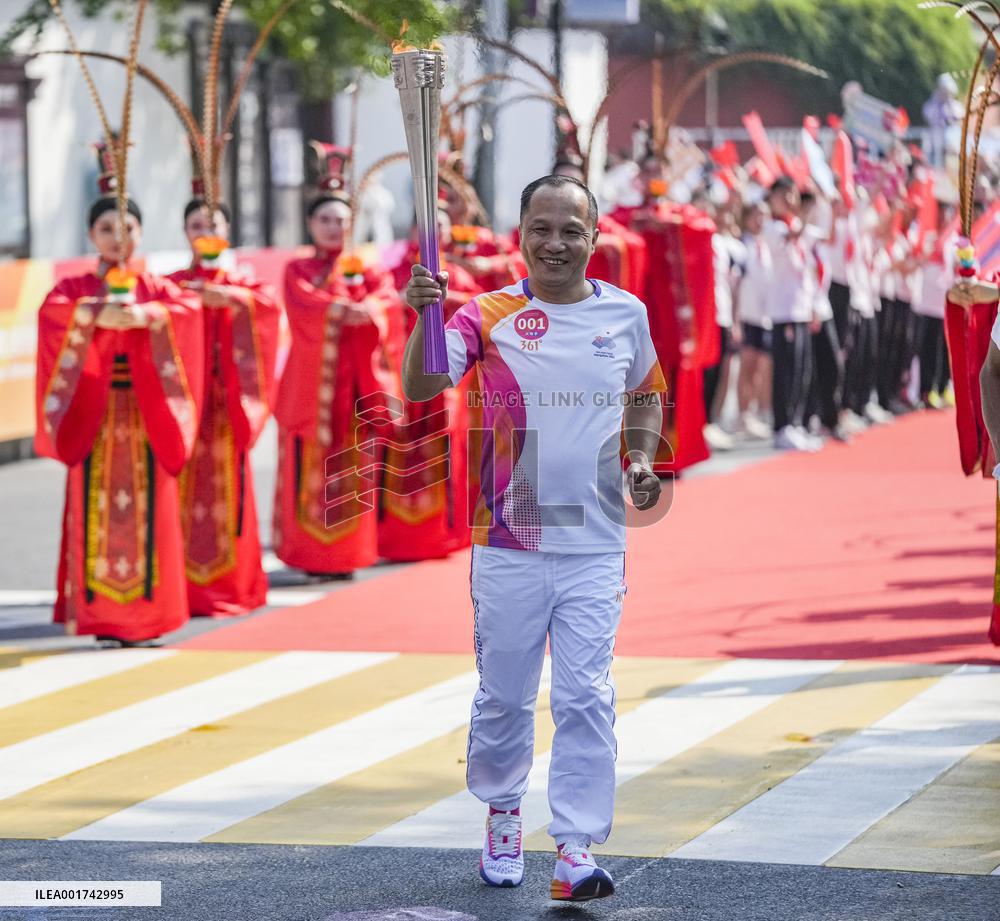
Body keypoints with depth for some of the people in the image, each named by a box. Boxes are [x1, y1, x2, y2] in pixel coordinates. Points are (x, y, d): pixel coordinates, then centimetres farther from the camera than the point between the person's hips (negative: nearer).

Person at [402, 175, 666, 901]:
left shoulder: (626, 316, 5)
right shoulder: (489, 316, -4)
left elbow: (646, 395, 23)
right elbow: (420, 389, -17)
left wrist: (641, 459, 6)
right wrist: (424, 316, -34)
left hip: (595, 547, 1)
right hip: (509, 546, -1)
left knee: (586, 697, -5)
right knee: (503, 696, 11)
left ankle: (578, 848, -4)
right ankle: (502, 817, 33)